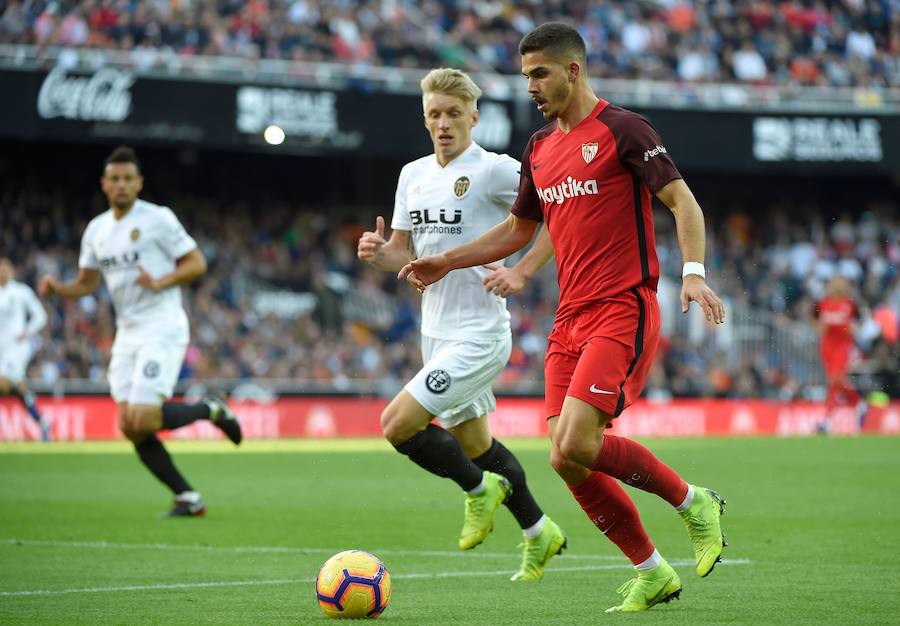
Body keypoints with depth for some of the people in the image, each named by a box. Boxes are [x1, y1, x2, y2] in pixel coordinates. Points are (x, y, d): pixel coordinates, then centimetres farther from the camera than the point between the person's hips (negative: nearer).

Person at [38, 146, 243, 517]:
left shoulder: (158, 219, -6)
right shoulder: (96, 229, 12)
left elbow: (197, 263, -4)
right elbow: (87, 283, 18)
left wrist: (161, 282, -21)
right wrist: (57, 288, -2)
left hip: (162, 330, -7)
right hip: (127, 334, 7)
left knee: (143, 420, -18)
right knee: (130, 427, -2)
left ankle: (210, 410, 8)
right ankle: (188, 498, 8)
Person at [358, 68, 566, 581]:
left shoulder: (493, 170, -13)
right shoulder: (413, 175, 10)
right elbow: (403, 252, 18)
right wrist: (377, 252, -5)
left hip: (479, 335, -8)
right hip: (437, 332, 8)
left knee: (397, 424, -16)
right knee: (474, 444, 18)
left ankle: (479, 490, 7)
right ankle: (539, 532, 35)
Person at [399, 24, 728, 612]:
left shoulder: (622, 129, -5)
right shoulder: (540, 148, 17)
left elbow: (682, 200, -9)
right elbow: (518, 230, 28)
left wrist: (693, 272, -23)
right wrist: (446, 261, 21)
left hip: (623, 311, -7)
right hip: (570, 320, 8)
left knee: (577, 445, -21)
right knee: (569, 461, -2)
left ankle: (694, 502, 0)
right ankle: (654, 574, 11)